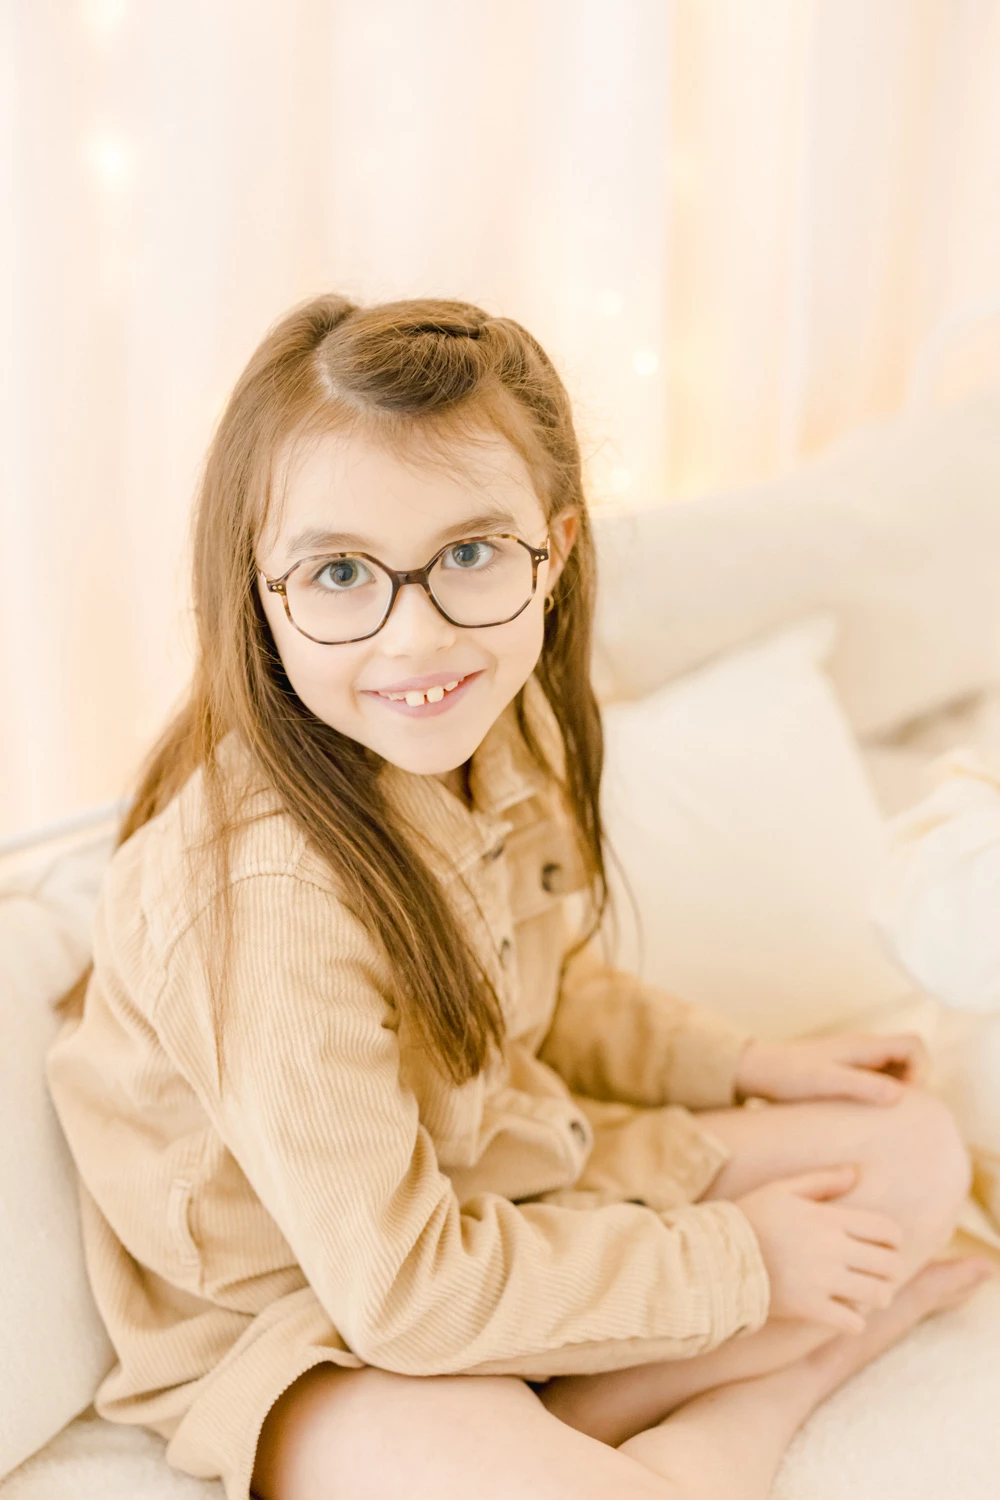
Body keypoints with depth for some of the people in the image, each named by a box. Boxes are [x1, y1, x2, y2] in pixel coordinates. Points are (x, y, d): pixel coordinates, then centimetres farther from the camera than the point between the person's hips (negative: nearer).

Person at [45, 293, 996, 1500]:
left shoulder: (509, 726, -9)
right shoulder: (267, 891, -34)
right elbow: (398, 1289, -25)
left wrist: (745, 1066, 5)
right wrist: (736, 1263, -17)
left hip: (493, 1174, 8)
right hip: (303, 1318, -7)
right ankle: (796, 1366, -6)